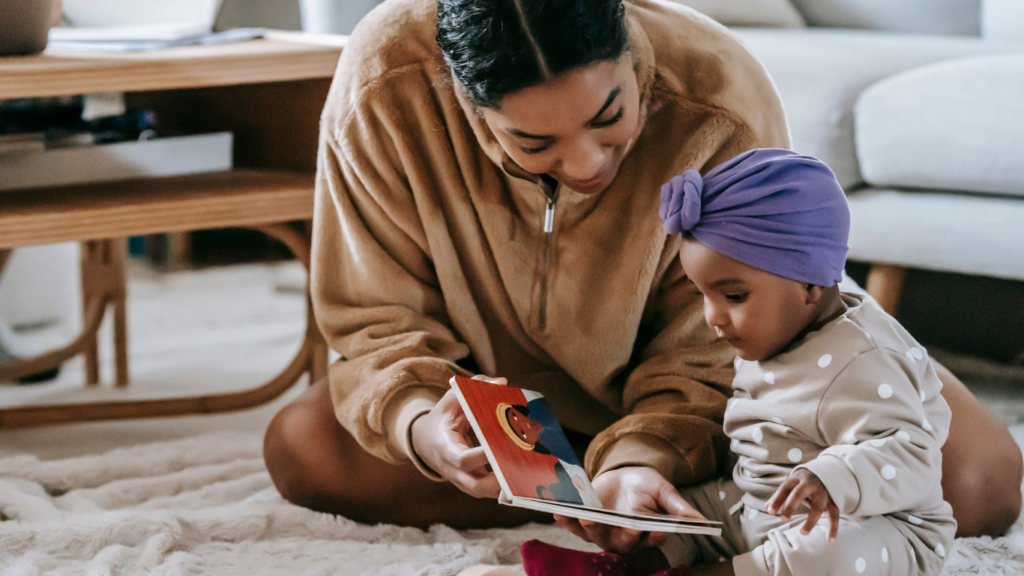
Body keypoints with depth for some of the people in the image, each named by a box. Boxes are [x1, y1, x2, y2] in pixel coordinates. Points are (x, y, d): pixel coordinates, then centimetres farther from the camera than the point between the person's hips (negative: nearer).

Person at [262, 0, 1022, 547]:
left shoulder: (720, 103, -34)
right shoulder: (383, 85, -31)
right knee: (301, 446, -23)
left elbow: (705, 349, -23)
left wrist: (643, 456, -43)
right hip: (517, 395, 2)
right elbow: (380, 321, -20)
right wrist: (423, 426, -41)